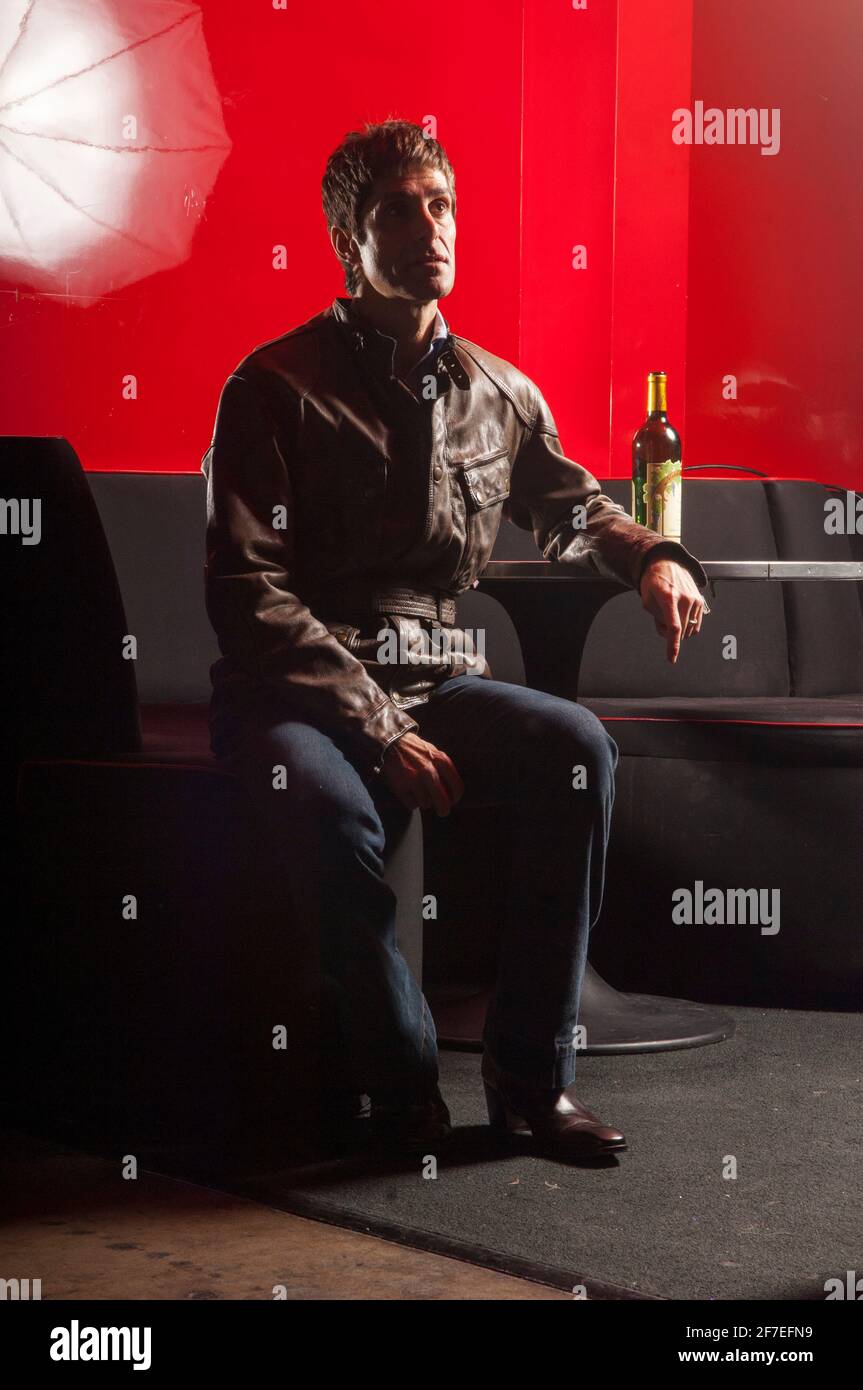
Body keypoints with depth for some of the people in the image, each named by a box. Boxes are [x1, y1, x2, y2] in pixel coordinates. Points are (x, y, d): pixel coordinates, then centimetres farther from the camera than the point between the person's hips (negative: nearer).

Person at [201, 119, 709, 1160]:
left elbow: (568, 507, 31)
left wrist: (652, 558, 7)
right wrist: (379, 730, -19)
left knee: (577, 748, -24)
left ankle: (532, 1073, -16)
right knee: (330, 801, -37)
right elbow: (248, 592, -10)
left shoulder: (496, 392, 12)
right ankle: (402, 1078, -15)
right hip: (294, 693, -4)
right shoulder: (277, 387, -4)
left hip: (436, 677, 5)